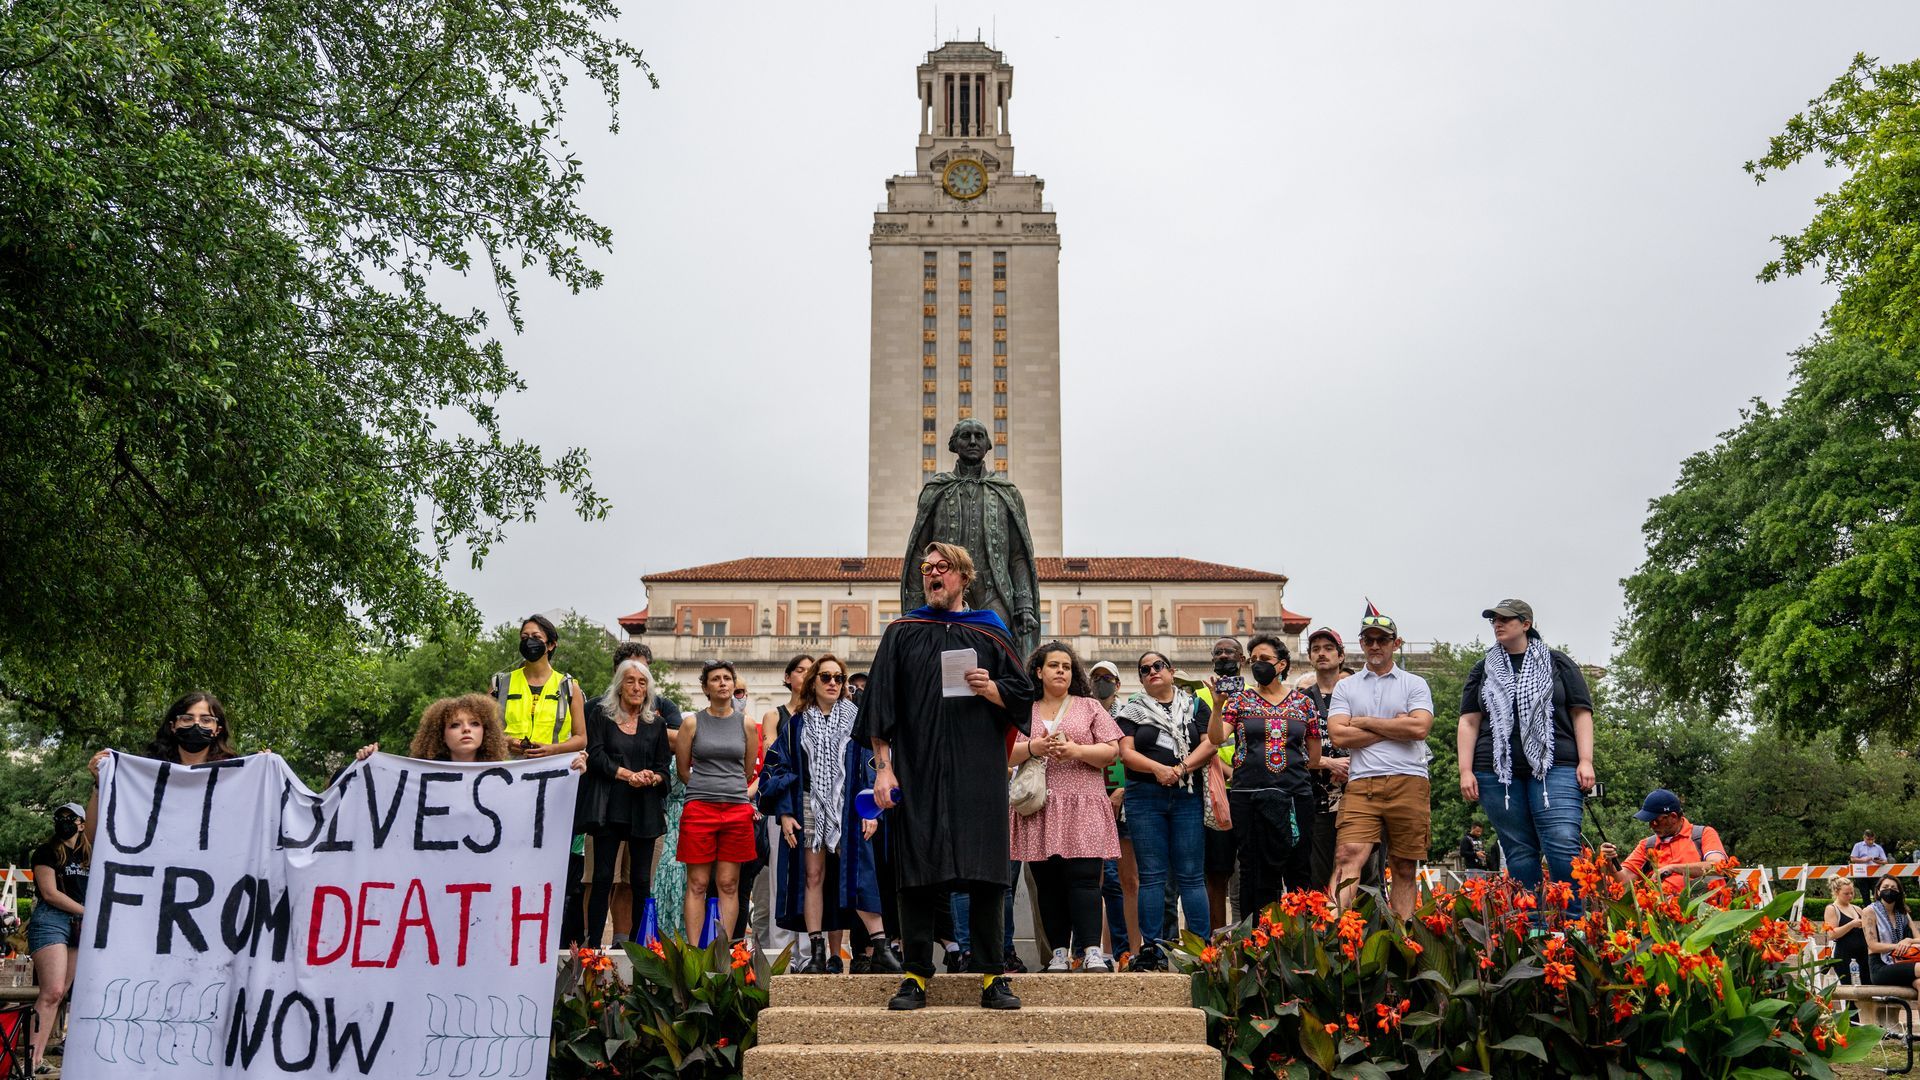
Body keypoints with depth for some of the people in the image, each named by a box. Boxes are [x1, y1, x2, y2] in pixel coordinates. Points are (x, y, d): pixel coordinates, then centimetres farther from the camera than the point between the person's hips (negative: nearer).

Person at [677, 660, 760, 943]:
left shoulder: (747, 725, 7)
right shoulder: (691, 723, 3)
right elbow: (682, 770, 9)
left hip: (737, 810, 1)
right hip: (699, 809, -1)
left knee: (728, 884, 2)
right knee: (697, 883, -1)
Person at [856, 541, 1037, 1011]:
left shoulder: (990, 634, 13)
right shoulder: (902, 633, 11)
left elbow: (1023, 695, 12)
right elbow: (880, 704, 5)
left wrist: (990, 689, -9)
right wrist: (883, 768, -5)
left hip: (978, 773, 0)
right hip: (918, 772, 0)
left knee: (984, 874, -3)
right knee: (917, 873, -1)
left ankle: (992, 977, 4)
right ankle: (916, 977, 6)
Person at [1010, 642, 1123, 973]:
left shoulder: (1090, 707, 13)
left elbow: (1112, 751, 5)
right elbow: (1005, 755, 8)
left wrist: (1076, 750, -10)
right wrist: (1033, 748, -10)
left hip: (1082, 807, -2)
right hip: (1039, 808, 2)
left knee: (1083, 877, -11)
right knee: (1047, 882, 1)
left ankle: (1091, 951, -13)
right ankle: (1059, 953, 5)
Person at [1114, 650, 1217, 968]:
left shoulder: (1194, 706, 13)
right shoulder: (1132, 710, 12)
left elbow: (1210, 742, 2)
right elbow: (1125, 751, 0)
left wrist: (1181, 768, -12)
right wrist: (1158, 768, -16)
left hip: (1188, 797, 0)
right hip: (1145, 798, 0)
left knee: (1191, 875, -2)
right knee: (1151, 875, -1)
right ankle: (1151, 949, 2)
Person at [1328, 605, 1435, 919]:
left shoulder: (1414, 684, 11)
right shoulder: (1345, 687, 15)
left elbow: (1419, 728, -7)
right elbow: (1339, 735, 1)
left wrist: (1363, 722, -1)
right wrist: (1393, 728, -1)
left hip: (1408, 784, 0)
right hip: (1362, 786, 0)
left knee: (1405, 868, 2)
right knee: (1348, 857, -16)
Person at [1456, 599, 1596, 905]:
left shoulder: (1557, 663, 12)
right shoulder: (1484, 669, 18)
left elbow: (1581, 713, 8)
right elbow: (1469, 722, 13)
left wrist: (1585, 761, -4)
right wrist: (1465, 770, 2)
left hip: (1555, 768, -2)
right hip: (1498, 773, 3)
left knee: (1563, 848, -15)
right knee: (1519, 855, 1)